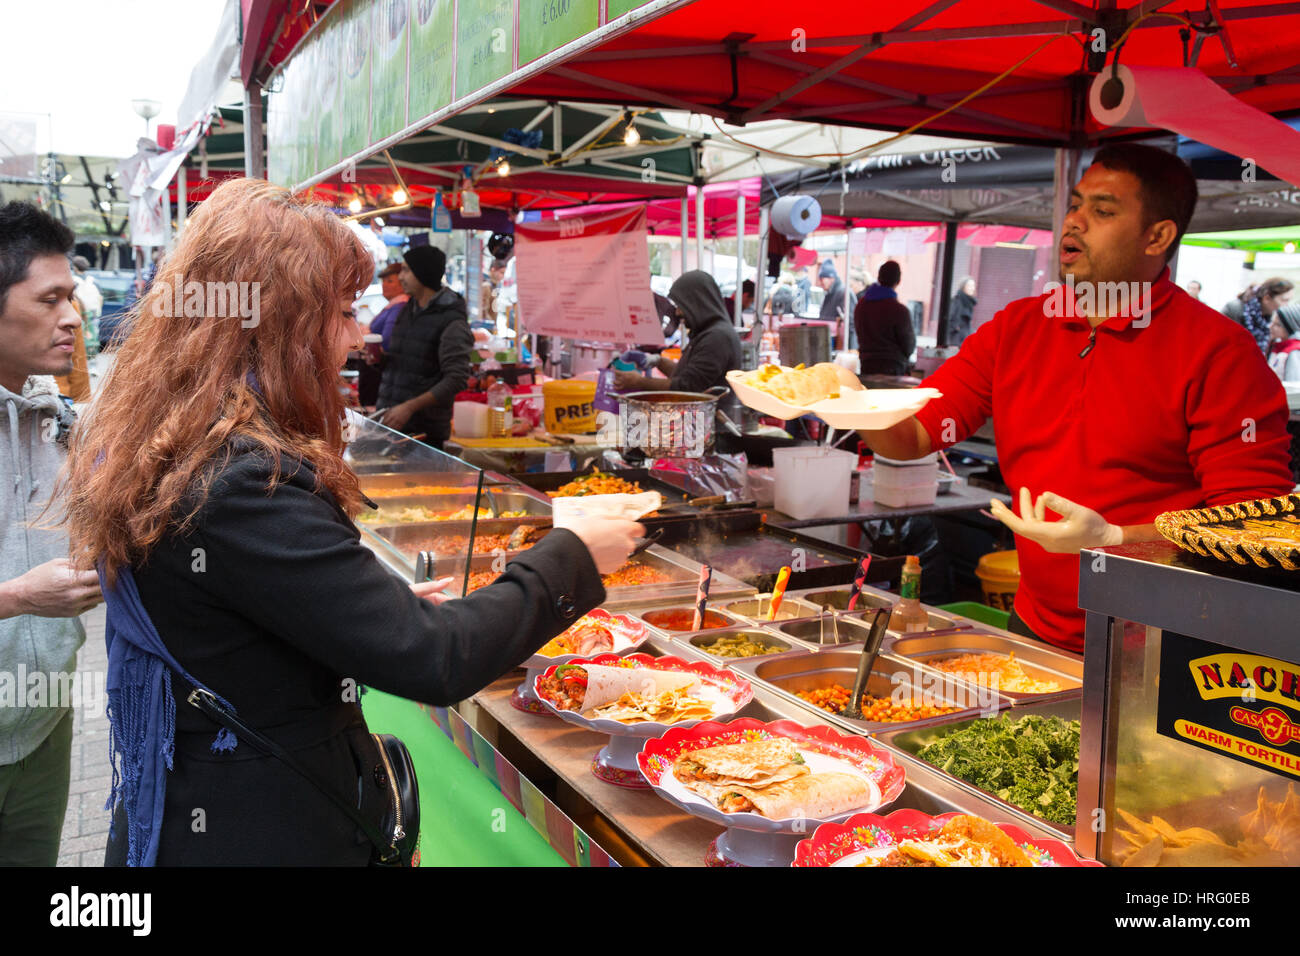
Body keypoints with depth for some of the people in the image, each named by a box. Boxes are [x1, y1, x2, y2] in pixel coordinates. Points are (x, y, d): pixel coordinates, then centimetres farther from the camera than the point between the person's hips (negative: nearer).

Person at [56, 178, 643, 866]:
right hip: (262, 834, -9)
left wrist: (389, 603, 7)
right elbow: (433, 661, -29)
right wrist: (572, 556, -16)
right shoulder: (246, 486, -29)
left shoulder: (152, 451, 1)